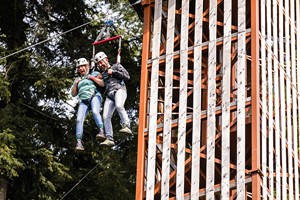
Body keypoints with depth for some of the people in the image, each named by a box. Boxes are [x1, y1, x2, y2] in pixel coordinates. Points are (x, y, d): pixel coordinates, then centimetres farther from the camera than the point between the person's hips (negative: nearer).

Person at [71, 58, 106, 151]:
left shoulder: (94, 74, 17)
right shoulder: (77, 79, 29)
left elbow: (103, 84, 5)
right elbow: (73, 94, 24)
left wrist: (92, 78, -2)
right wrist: (76, 83, 10)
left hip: (94, 96, -4)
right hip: (84, 101, 4)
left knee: (95, 112, -36)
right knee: (79, 120, -19)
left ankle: (101, 132, -50)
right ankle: (79, 142, -28)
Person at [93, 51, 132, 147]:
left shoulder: (116, 66, 16)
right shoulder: (102, 74, 32)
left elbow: (127, 76, 5)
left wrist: (113, 72, 3)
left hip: (119, 90, -5)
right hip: (109, 95, 5)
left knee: (119, 106, -37)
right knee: (106, 116, -11)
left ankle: (126, 126, -41)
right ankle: (109, 139, -12)